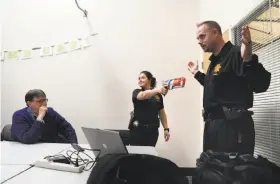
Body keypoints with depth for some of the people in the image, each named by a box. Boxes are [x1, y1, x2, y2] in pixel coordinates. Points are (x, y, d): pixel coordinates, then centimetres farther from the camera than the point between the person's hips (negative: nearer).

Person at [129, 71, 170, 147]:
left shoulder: (158, 95, 9)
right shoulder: (137, 92, 0)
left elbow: (162, 113, 14)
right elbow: (143, 95, -24)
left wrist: (166, 129, 7)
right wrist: (156, 90, -42)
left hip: (153, 130, 3)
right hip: (138, 129, -2)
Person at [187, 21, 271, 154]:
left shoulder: (235, 54, -12)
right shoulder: (215, 60, 18)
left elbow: (261, 85, -23)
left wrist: (248, 60, -39)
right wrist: (197, 73, 34)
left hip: (232, 125, -9)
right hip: (212, 124, 10)